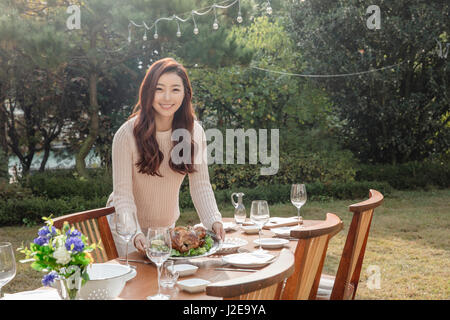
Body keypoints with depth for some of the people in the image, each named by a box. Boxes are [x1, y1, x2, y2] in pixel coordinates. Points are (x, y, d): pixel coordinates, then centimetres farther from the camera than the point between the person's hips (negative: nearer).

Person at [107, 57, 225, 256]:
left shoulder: (194, 132, -12)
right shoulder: (127, 134, -23)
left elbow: (200, 185, -10)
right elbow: (122, 192, -22)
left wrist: (213, 221, -26)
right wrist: (135, 233, -36)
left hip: (167, 225, 4)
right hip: (128, 225, -4)